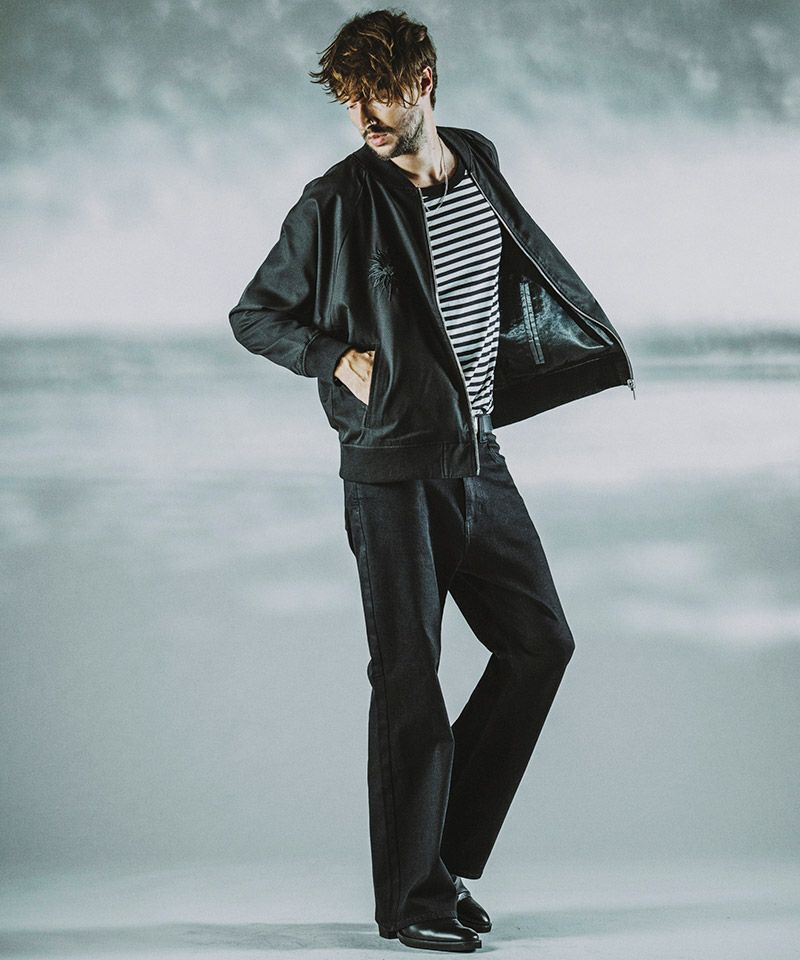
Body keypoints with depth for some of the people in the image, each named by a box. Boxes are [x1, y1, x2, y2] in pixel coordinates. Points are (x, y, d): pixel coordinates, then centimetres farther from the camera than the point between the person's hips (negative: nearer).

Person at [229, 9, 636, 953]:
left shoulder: (479, 165, 5)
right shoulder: (338, 200, -11)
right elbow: (254, 315, -3)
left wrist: (584, 338, 25)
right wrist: (339, 359, -15)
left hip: (479, 458, 6)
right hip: (393, 469, -6)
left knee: (541, 641, 5)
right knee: (410, 678, -3)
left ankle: (447, 852, 16)